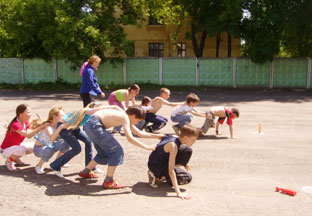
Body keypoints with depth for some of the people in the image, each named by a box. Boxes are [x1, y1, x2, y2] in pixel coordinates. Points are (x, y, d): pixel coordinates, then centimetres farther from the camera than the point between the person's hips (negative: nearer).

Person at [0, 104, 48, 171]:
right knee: (22, 149, -36)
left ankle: (16, 158, 13)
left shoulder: (26, 123, -3)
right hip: (6, 150, -8)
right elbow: (28, 135, -40)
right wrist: (41, 127, -46)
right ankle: (9, 161, -6)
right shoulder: (15, 125, -30)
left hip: (16, 146, 8)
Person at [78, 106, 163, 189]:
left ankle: (85, 172, 36)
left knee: (105, 153, 23)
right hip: (94, 126, -10)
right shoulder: (125, 118, -12)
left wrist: (157, 136, 23)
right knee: (117, 151, -6)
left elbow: (139, 133, 23)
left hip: (90, 125, 10)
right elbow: (130, 138, -24)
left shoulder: (125, 117, 17)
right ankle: (108, 182, -1)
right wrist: (147, 147, -18)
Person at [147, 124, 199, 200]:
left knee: (188, 150, 5)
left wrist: (184, 164, 27)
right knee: (187, 178, -17)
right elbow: (171, 171, -36)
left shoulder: (175, 137, -5)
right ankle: (156, 175, -8)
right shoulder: (173, 146, -32)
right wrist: (178, 192, -39)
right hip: (156, 167, -9)